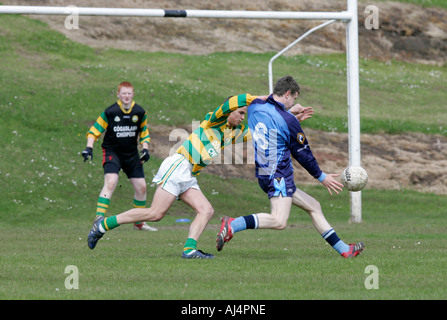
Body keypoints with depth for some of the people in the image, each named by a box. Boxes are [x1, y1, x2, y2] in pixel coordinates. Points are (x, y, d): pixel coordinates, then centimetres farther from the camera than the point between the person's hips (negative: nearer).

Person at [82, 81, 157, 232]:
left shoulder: (140, 112, -2)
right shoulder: (110, 112, -13)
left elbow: (144, 133, 13)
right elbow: (94, 130, -7)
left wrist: (145, 149, -2)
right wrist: (89, 148, -19)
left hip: (132, 154, 5)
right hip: (112, 151, -5)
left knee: (141, 186, 4)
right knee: (111, 182, -25)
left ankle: (139, 222, 22)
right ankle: (99, 218, -27)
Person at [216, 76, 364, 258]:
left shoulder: (254, 107, 6)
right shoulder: (288, 121, -13)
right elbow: (302, 153, -4)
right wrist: (321, 177, 10)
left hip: (263, 174, 10)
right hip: (279, 176, -10)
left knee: (313, 206, 16)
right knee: (279, 221, -24)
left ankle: (344, 250, 18)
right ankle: (233, 225, -29)